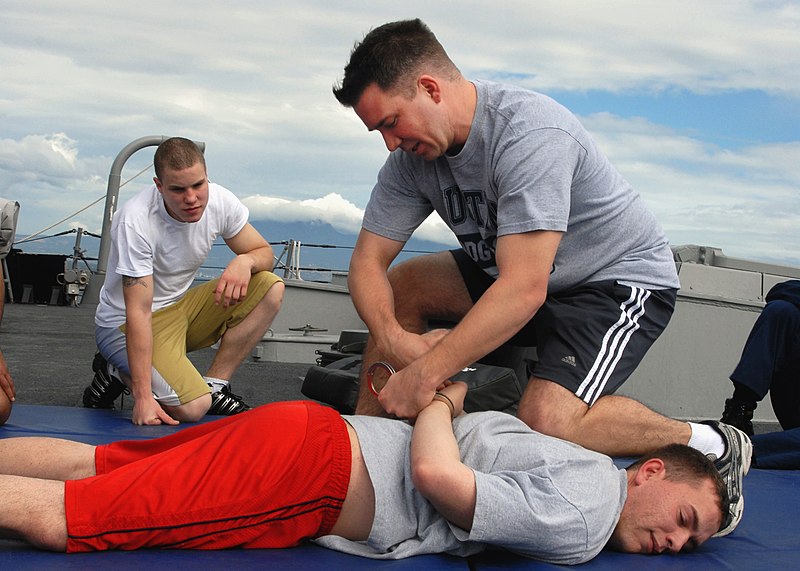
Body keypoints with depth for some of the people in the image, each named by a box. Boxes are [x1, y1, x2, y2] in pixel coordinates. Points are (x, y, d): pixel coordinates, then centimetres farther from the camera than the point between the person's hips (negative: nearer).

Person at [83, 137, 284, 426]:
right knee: (192, 407, -26)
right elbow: (139, 313, -29)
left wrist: (245, 261, -26)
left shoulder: (220, 200, -12)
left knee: (271, 288, -12)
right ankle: (118, 373, 3)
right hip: (123, 324, -6)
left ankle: (213, 386, -5)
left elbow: (264, 252, 1)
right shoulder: (135, 221, -28)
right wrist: (143, 396, -33)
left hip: (180, 305, 7)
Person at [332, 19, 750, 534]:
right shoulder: (413, 155, -7)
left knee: (547, 420, -28)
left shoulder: (529, 134, -31)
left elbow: (524, 290, -37)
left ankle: (711, 444, -7)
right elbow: (368, 260, -7)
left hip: (622, 277, -8)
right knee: (398, 288, -3)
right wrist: (394, 339, -27)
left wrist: (425, 374, -38)